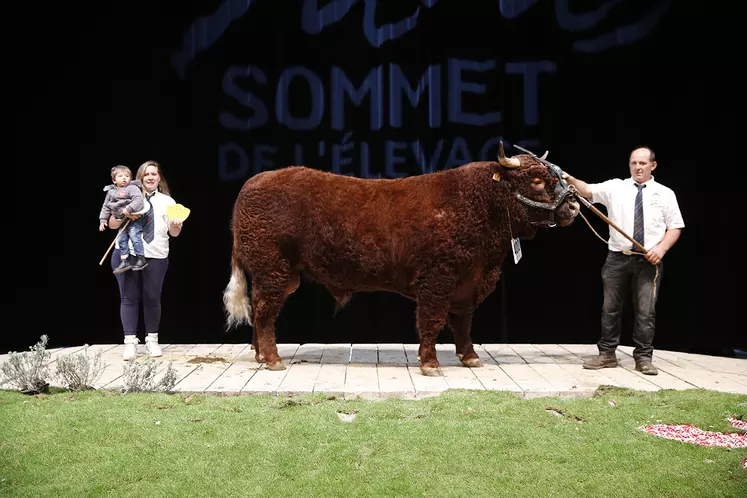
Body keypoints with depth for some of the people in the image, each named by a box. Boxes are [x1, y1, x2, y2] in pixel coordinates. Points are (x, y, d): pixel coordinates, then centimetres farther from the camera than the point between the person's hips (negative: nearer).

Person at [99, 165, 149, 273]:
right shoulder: (110, 192, 11)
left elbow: (138, 201, -23)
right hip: (121, 221, 7)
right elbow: (106, 207, 17)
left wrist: (129, 209, -31)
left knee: (134, 236, -16)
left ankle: (141, 259, -7)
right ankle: (125, 261, 10)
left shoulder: (133, 188, -9)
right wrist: (103, 220, 10)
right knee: (121, 240, 4)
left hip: (134, 219, -7)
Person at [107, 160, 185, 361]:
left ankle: (152, 340, 19)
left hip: (156, 256, 1)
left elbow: (174, 233, 5)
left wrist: (176, 226, -18)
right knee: (129, 298, 1)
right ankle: (130, 342, 5)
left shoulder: (167, 201, 8)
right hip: (126, 253, 0)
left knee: (152, 298, 7)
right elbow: (112, 224, 6)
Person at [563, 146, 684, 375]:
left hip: (649, 260, -1)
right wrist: (571, 180, -25)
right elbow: (588, 191, -6)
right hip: (617, 258, 1)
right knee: (610, 308, 6)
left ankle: (643, 358, 10)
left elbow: (675, 227, 6)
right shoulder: (615, 187, 6)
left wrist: (661, 248, -10)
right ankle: (607, 354, 15)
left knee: (645, 311, 1)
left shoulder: (665, 193, 6)